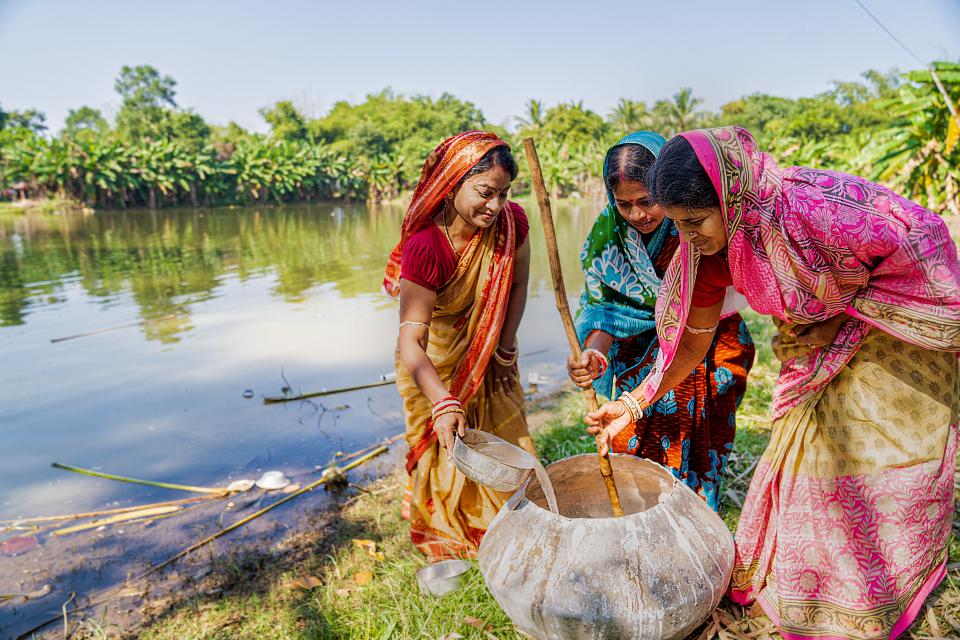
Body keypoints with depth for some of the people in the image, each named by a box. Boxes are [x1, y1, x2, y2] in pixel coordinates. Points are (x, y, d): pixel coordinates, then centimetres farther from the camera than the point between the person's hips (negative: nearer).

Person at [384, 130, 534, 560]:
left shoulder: (511, 222, -21)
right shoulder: (425, 247, -34)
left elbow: (518, 286, -4)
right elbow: (410, 341, -37)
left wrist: (505, 351, -3)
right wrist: (443, 403, -48)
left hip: (488, 353, 4)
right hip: (435, 362, -4)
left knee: (506, 436, 15)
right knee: (447, 447, 9)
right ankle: (444, 539, 38)